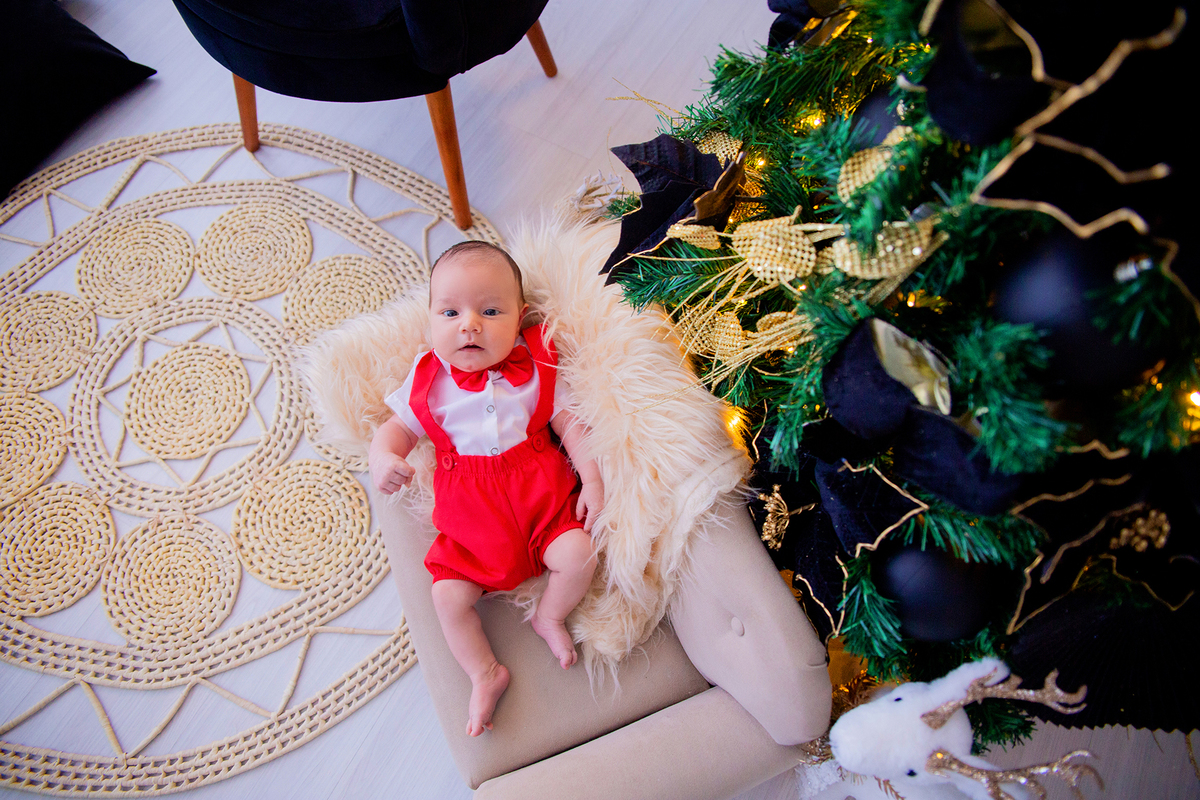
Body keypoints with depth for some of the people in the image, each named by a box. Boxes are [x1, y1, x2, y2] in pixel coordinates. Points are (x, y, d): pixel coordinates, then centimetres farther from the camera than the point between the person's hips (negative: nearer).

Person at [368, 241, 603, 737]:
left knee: (578, 556, -20)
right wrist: (382, 455, -17)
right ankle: (486, 674, 14)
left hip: (540, 489, 0)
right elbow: (399, 426, 6)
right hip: (470, 511, 1)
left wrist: (592, 477, -9)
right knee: (449, 595, -11)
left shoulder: (535, 367, -2)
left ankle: (549, 616, 13)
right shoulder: (428, 379, 0)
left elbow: (569, 421, 0)